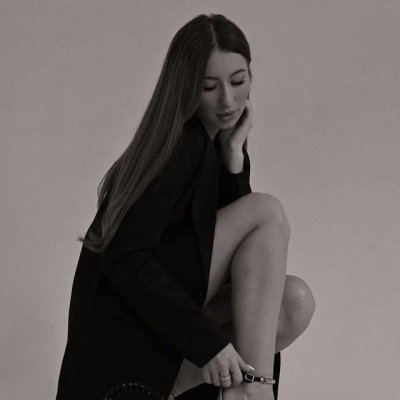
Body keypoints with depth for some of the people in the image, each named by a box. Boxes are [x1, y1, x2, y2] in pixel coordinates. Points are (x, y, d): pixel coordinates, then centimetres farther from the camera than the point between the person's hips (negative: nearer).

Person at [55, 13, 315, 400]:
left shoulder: (211, 144, 11)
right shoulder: (180, 144, -15)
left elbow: (244, 246, 4)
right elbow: (124, 256, -24)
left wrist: (234, 154, -5)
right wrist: (206, 340, -27)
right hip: (124, 320, -8)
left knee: (294, 302, -12)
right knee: (268, 212, -16)